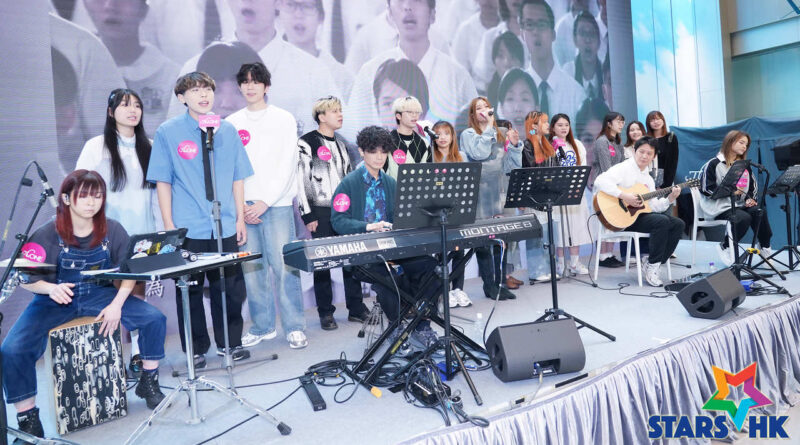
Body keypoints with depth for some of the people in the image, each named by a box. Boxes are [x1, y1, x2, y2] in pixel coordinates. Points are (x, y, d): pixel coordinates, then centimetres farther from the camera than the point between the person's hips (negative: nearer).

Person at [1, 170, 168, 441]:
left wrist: (117, 304, -15)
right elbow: (27, 280, -7)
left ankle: (148, 382, 7)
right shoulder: (46, 235, -13)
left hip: (99, 294, 2)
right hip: (55, 300, -1)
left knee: (154, 318, -16)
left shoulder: (112, 231, -7)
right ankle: (27, 418, -2)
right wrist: (51, 288, -29)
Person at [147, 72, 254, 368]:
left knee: (230, 287, 8)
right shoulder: (167, 132, 0)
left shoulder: (227, 131, 7)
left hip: (225, 227, 2)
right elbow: (162, 180, -1)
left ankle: (229, 343, 27)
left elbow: (237, 177, 9)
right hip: (188, 229, -2)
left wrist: (240, 218, 6)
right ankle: (196, 349, 23)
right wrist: (168, 224, -6)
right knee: (189, 290, 7)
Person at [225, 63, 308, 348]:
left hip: (276, 204, -3)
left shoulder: (283, 119, 6)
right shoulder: (231, 123, 14)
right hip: (242, 207, 3)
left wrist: (266, 201, -11)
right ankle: (263, 326, 15)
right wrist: (238, 205, -3)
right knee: (251, 268, 3)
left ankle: (294, 327, 3)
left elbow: (288, 164, -2)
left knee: (284, 266, -7)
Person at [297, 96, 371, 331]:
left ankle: (356, 308, 16)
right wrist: (308, 215, -13)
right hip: (321, 212, -5)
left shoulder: (341, 143, 15)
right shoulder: (306, 143, -5)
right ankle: (326, 313, 13)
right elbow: (301, 181, -9)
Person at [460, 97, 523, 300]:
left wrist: (515, 146, -4)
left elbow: (511, 167, 11)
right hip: (478, 197, -4)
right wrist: (489, 126, -11)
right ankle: (489, 285, 12)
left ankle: (500, 283, 16)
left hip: (498, 195, 4)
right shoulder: (468, 134, 1)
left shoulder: (502, 135, 12)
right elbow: (479, 153, -19)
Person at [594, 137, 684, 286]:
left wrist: (670, 198, -2)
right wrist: (624, 196, -29)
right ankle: (652, 266, -12)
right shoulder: (623, 168, -7)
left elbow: (653, 206, 14)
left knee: (678, 224, 0)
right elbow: (599, 182, -27)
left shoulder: (648, 178, 18)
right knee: (662, 221, -26)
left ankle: (653, 263, 3)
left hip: (641, 213, 9)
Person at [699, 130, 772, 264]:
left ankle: (765, 246, -7)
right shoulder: (714, 164, -2)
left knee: (760, 213, -26)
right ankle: (725, 247, -9)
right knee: (743, 218, -32)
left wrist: (750, 199, 0)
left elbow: (753, 186, 20)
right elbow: (706, 189, -9)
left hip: (741, 204, 6)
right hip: (721, 207, -5)